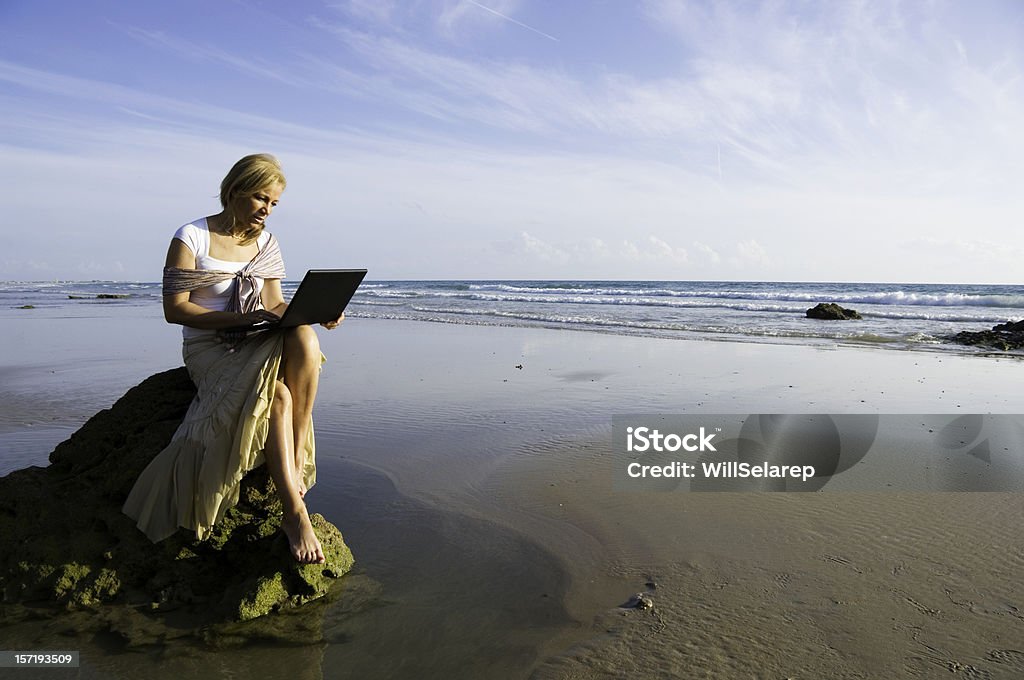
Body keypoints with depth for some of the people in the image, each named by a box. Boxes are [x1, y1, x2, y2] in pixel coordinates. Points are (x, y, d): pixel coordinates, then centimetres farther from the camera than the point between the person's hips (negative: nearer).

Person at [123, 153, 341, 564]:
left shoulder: (265, 242, 12)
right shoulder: (191, 237, -5)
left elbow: (275, 305, 12)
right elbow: (175, 309, -11)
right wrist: (242, 318, -22)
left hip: (258, 346, 4)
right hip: (208, 348, -4)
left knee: (304, 337, -33)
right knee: (277, 396, -34)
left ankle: (298, 460, -27)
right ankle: (295, 514, -30)